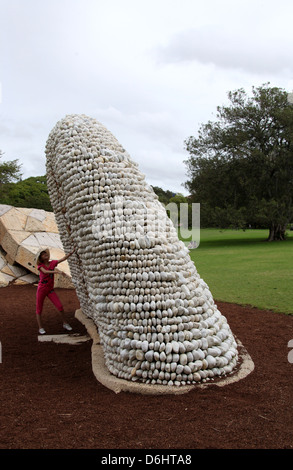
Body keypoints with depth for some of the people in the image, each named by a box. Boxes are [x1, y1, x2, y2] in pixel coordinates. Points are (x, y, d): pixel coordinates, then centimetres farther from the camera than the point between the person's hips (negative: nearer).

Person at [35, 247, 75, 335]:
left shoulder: (52, 263, 1)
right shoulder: (40, 265, -8)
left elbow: (63, 259, -7)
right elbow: (45, 272, -28)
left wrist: (71, 253, -23)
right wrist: (57, 272, -40)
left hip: (50, 290, 2)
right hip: (41, 289, -2)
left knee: (60, 306, -5)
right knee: (39, 309, 4)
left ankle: (65, 323, 11)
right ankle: (40, 328, 16)